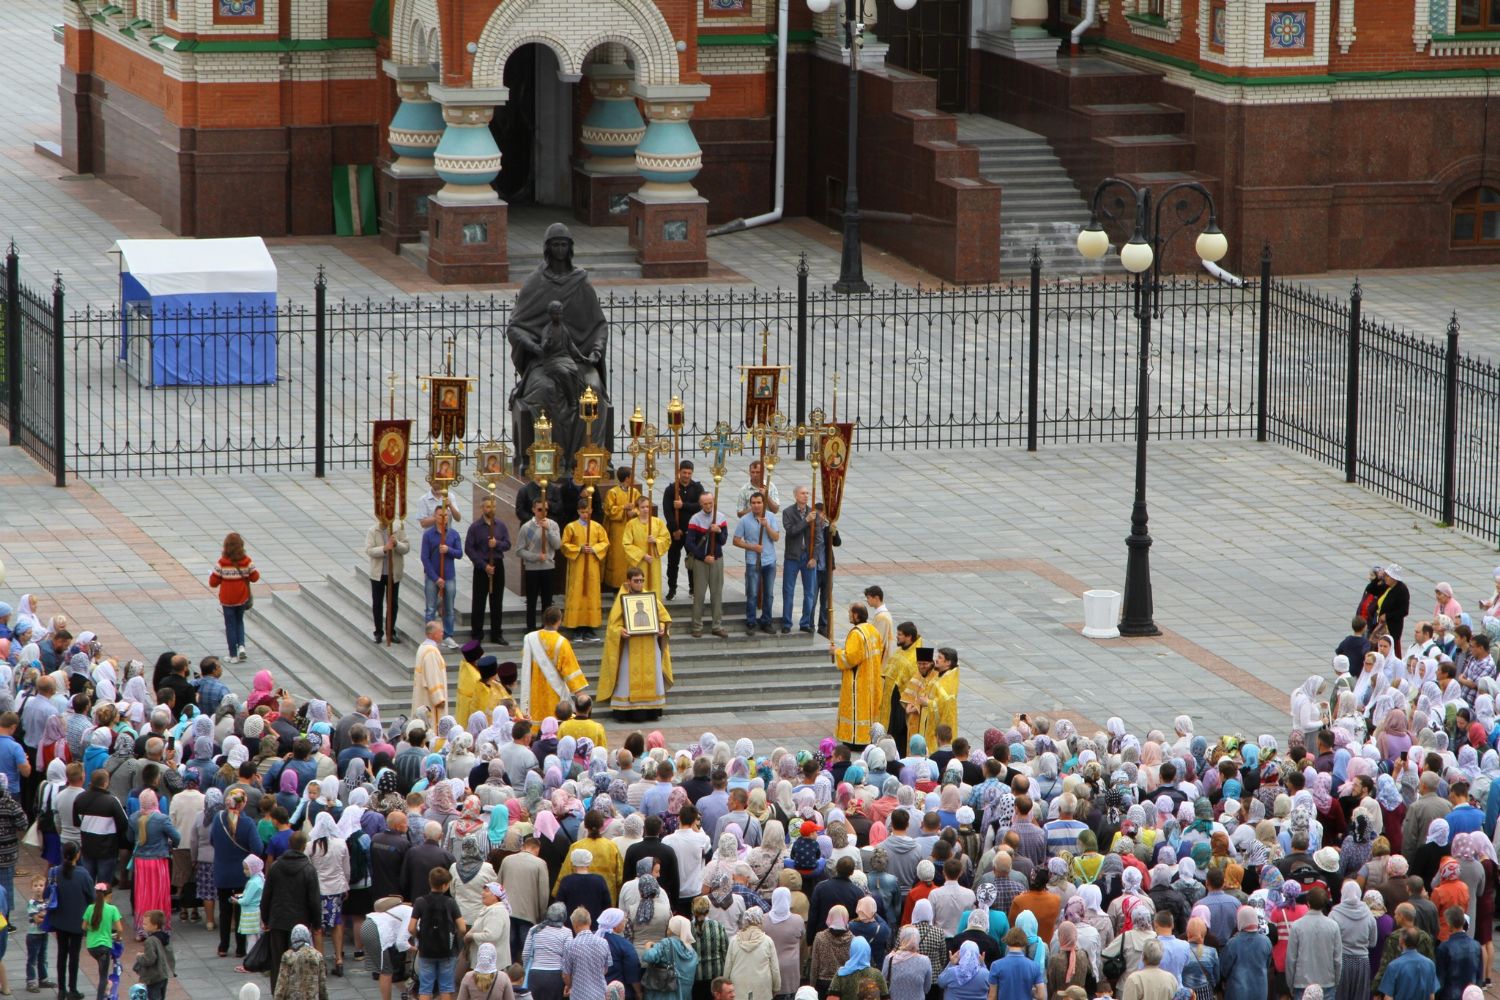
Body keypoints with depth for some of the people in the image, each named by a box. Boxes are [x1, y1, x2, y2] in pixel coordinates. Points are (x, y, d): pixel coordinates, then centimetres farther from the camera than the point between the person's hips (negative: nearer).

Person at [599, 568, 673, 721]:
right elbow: (614, 623, -6)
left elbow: (663, 617, 11)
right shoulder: (622, 599, -3)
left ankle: (650, 710, 13)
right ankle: (632, 712, -3)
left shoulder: (650, 597, 7)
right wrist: (620, 631, -26)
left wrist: (662, 628, -9)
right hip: (630, 647, -4)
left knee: (650, 677, 6)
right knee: (630, 678, -5)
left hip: (649, 646, 4)